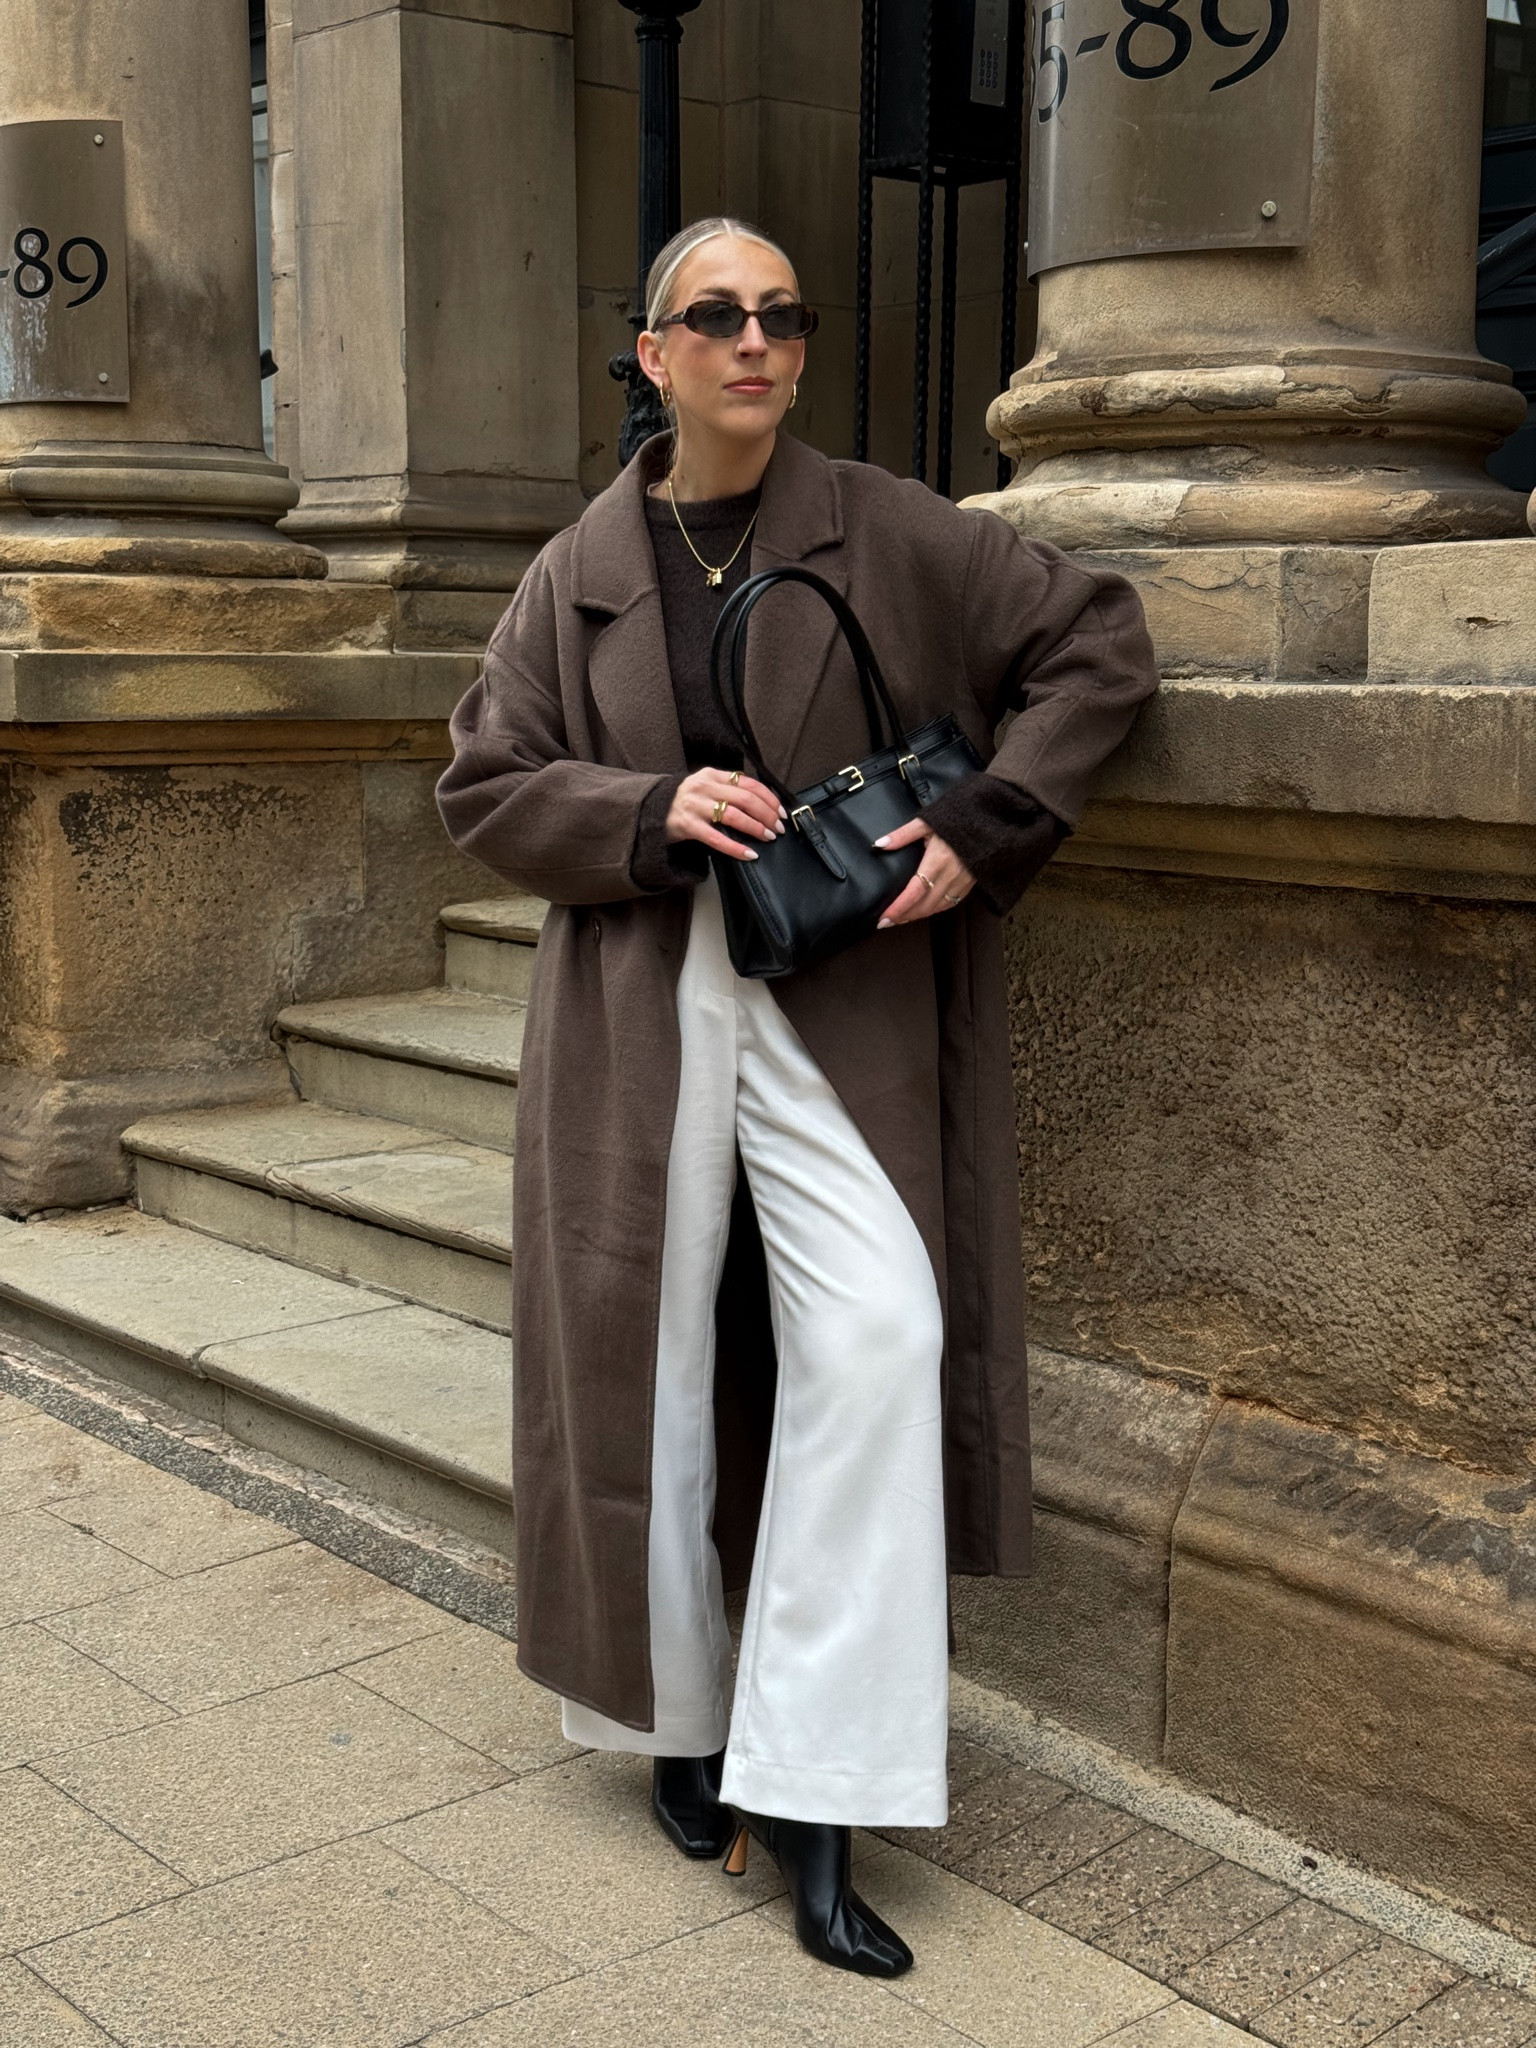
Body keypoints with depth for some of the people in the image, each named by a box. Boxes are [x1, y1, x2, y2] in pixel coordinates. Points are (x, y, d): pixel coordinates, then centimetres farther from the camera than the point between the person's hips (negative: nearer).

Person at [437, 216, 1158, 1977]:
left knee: (877, 1341, -15)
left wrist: (983, 821, -7)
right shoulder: (579, 571, 8)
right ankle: (682, 1726, 26)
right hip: (640, 1008, 1)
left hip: (841, 1004, -1)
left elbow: (1099, 642, 5)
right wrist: (652, 813, -11)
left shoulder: (888, 534, 4)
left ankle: (809, 1793, -5)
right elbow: (484, 788, 8)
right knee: (650, 1361, 5)